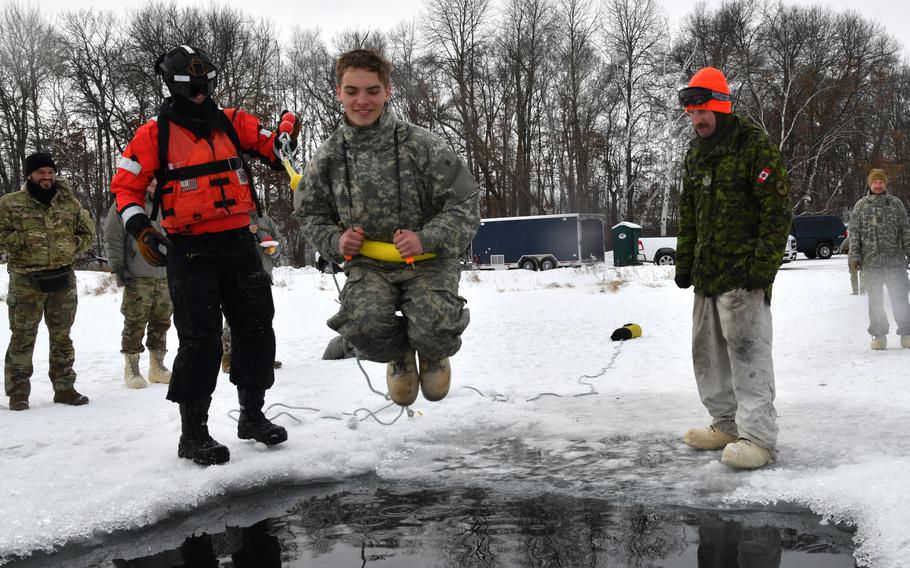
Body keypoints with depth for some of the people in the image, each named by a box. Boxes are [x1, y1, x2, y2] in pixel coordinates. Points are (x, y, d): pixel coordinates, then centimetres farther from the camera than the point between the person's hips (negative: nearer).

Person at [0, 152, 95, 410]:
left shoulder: (69, 203, 9)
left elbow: (88, 233, 16)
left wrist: (72, 247, 1)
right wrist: (22, 241, -13)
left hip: (63, 278, 3)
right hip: (26, 281, -3)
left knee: (62, 336, 11)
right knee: (23, 337, -1)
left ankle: (64, 387, 20)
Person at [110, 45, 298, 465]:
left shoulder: (232, 123, 9)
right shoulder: (154, 134, -1)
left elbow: (273, 152, 5)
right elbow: (126, 185, 1)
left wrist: (285, 133, -16)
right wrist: (139, 227, -14)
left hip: (238, 242, 5)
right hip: (190, 249, -4)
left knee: (256, 330, 10)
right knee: (201, 339, -8)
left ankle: (252, 415, 27)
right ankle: (193, 434, 5)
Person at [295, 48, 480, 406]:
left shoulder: (421, 146, -10)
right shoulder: (328, 157, 0)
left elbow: (465, 204, -8)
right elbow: (309, 214, 14)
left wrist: (427, 239, -22)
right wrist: (335, 241, -7)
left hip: (428, 260, -2)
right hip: (368, 265, 2)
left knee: (432, 330, -28)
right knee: (363, 325, -29)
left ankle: (433, 353, 16)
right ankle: (398, 355, 12)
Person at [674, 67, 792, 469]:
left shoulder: (755, 146, -9)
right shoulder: (695, 154, 15)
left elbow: (778, 209, -13)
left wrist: (764, 264, -19)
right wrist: (683, 262, 17)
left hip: (743, 274, -8)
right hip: (706, 274, 8)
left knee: (747, 351, -10)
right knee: (707, 351, 13)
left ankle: (758, 437, -5)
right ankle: (728, 424, 25)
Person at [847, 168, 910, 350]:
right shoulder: (860, 206, 7)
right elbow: (854, 233, 5)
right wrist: (854, 256, -2)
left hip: (895, 260, 0)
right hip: (870, 261, 0)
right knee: (875, 300, 6)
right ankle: (879, 335, 14)